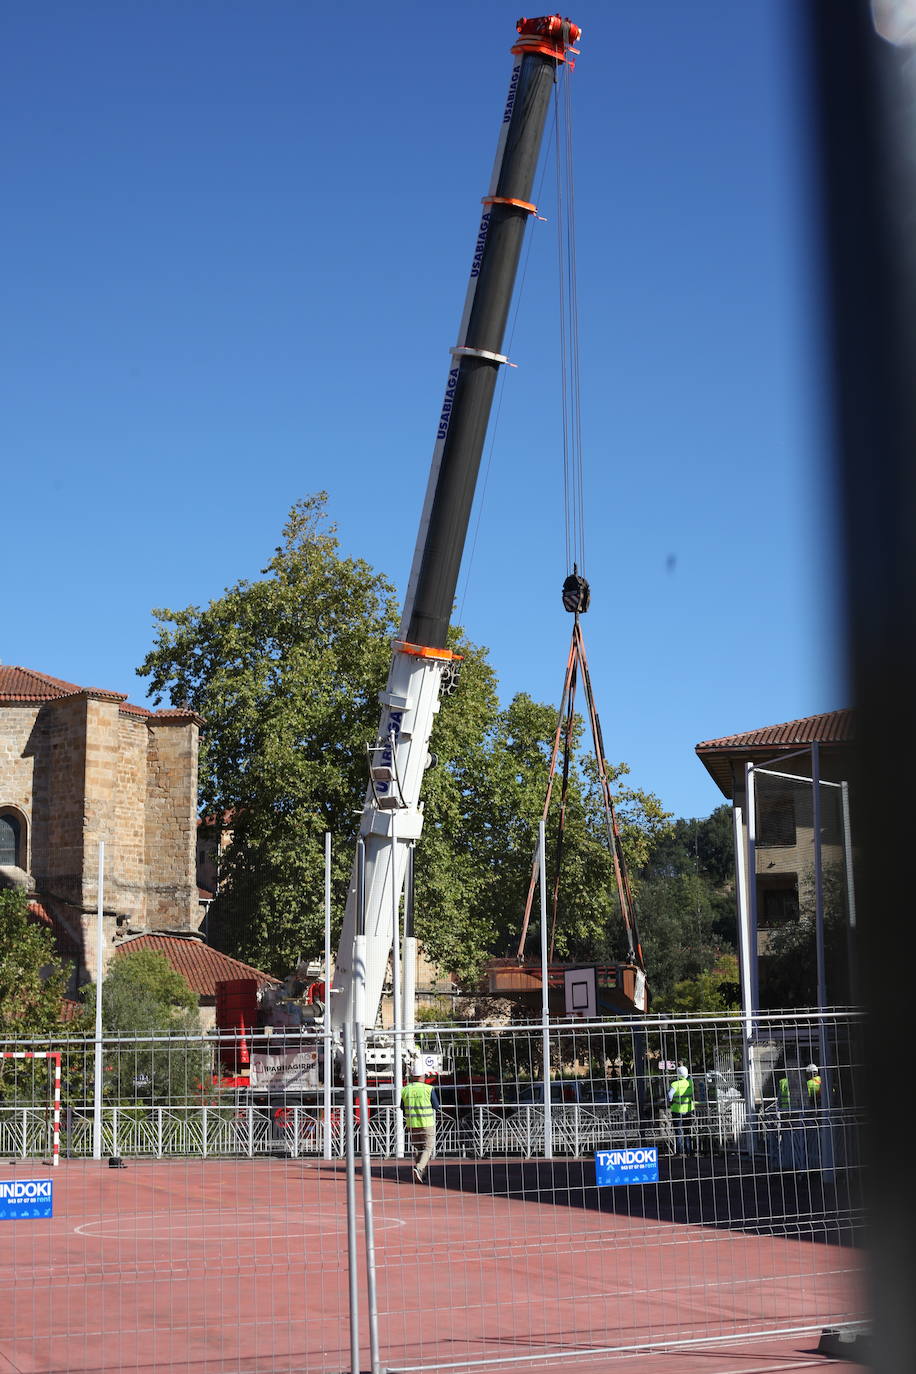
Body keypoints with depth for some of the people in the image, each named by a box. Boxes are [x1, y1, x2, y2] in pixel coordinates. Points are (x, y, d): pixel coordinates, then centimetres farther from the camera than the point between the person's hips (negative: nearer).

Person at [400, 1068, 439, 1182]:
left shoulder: (405, 1089, 2)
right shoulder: (429, 1089, -9)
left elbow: (402, 1108, 8)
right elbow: (436, 1106, -4)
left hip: (411, 1124, 4)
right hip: (427, 1124, -4)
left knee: (417, 1148, 16)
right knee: (428, 1147, 3)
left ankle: (421, 1175, 16)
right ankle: (419, 1168, -19)